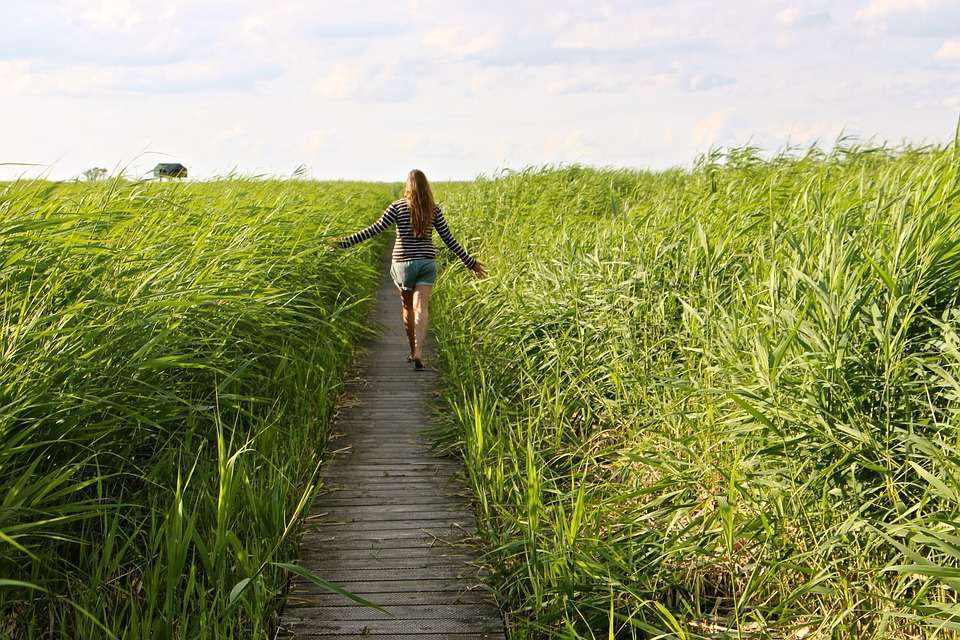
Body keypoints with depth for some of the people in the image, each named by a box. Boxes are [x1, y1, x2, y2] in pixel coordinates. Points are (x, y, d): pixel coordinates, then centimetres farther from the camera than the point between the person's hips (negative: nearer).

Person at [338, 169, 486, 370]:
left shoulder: (398, 207, -4)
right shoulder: (434, 209, 4)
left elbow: (375, 229, -8)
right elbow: (449, 239, 4)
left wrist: (346, 242, -5)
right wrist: (470, 263, 11)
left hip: (403, 262, -1)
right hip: (427, 262, 1)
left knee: (408, 306, 18)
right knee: (421, 308, -8)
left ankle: (413, 351, 27)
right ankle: (419, 352, -27)